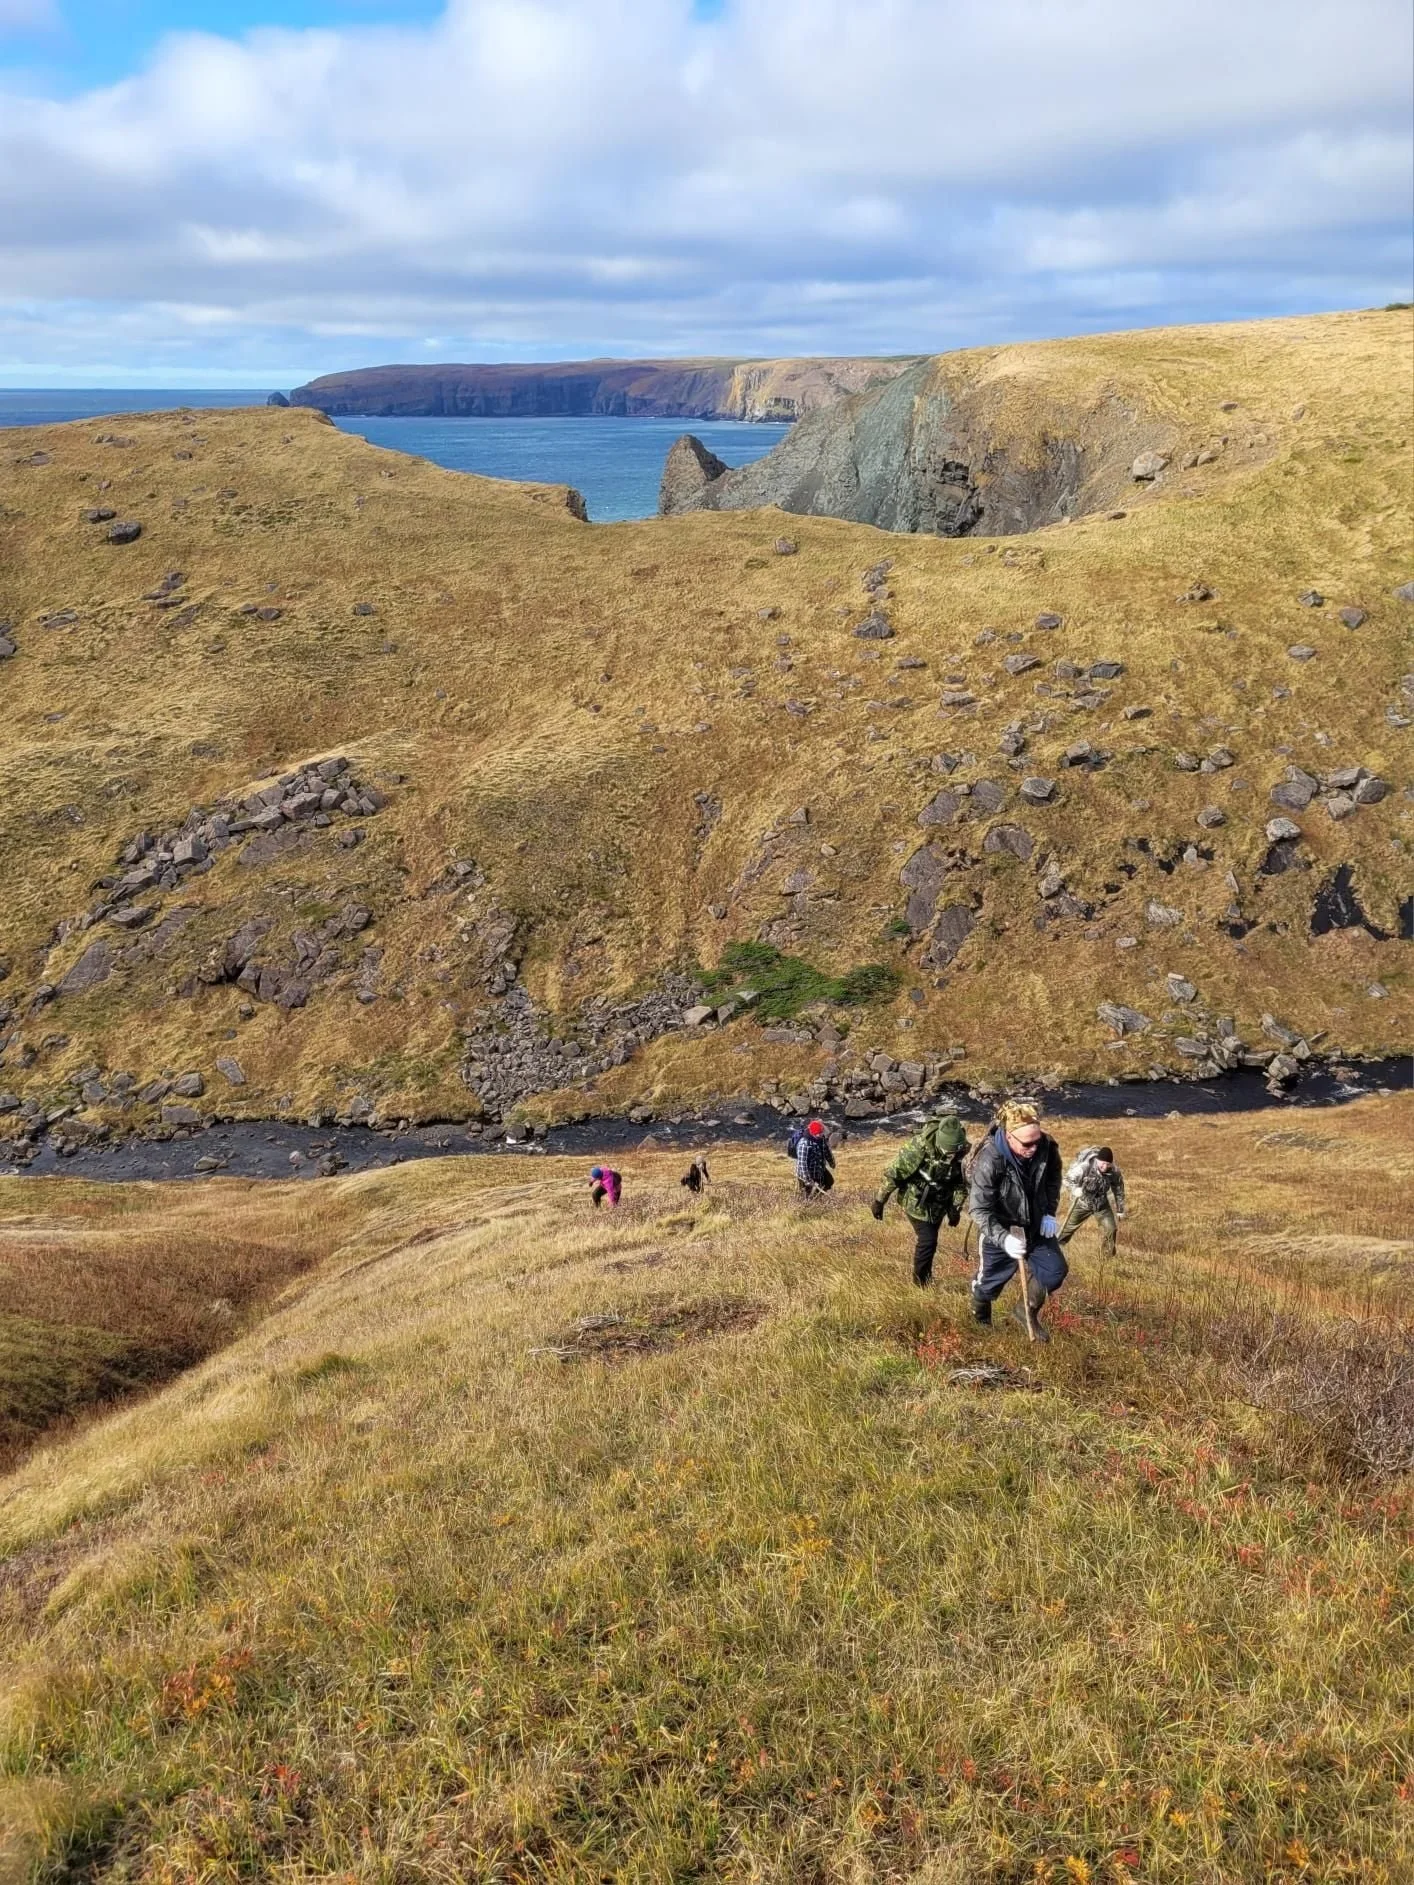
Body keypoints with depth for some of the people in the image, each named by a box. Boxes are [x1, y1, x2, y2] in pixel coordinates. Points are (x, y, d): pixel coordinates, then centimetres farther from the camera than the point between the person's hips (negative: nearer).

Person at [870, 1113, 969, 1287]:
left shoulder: (960, 1153, -16)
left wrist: (956, 1208, 3)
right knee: (927, 1240, -10)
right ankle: (920, 1280, 12)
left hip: (939, 1204, 5)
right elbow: (894, 1173, -21)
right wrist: (880, 1201, -12)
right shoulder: (919, 1148, -32)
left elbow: (961, 1181, 3)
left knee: (929, 1238, 15)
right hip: (917, 1202, -5)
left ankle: (926, 1275, 36)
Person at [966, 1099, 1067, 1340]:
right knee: (989, 1282, 12)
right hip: (1000, 1230, -4)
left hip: (1036, 1226, 4)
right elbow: (978, 1210, -30)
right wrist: (1003, 1238, -41)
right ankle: (980, 1322, 44)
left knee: (1055, 1270, 7)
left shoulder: (1047, 1148, -21)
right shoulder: (989, 1160, -35)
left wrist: (1050, 1213, -3)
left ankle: (1027, 1312, 33)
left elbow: (1053, 1179, 4)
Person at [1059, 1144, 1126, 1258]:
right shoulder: (1084, 1167, -34)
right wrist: (1075, 1189, -41)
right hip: (1082, 1202, -2)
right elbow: (1069, 1179, -20)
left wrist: (1120, 1209, 4)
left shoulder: (1115, 1172, -22)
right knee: (1069, 1226, 12)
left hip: (1101, 1204, 2)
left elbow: (1118, 1190, -4)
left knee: (1110, 1229, -2)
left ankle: (1108, 1256, 19)